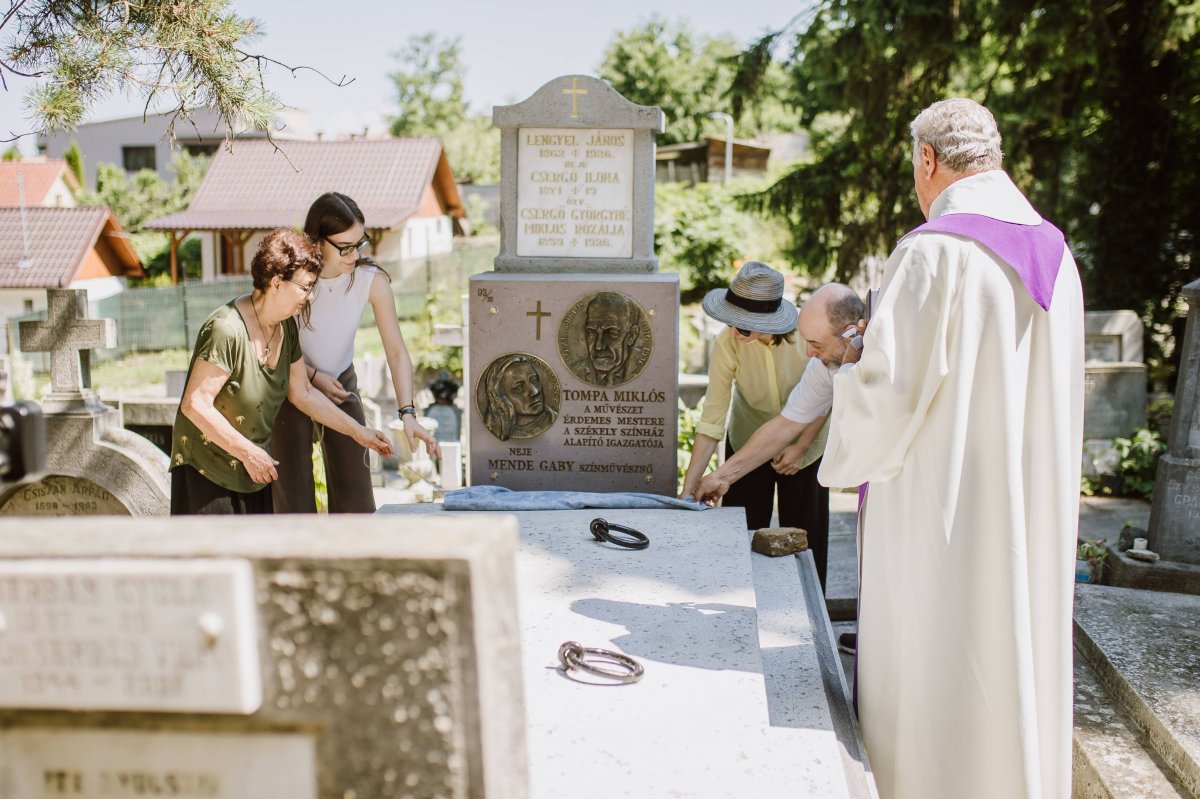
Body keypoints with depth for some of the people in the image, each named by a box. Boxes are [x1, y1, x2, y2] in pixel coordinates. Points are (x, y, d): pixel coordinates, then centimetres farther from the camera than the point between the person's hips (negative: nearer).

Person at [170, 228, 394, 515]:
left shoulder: (286, 328, 2)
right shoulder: (227, 329, -25)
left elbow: (303, 393, 10)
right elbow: (195, 405, -25)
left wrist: (358, 432, 7)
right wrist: (248, 452, -21)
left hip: (254, 469, 8)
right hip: (208, 473, -8)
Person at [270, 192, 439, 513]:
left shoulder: (372, 280, -22)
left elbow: (396, 351, -24)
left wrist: (407, 413, -34)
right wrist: (314, 376, -21)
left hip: (342, 383, 2)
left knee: (355, 481, 4)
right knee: (293, 486, 3)